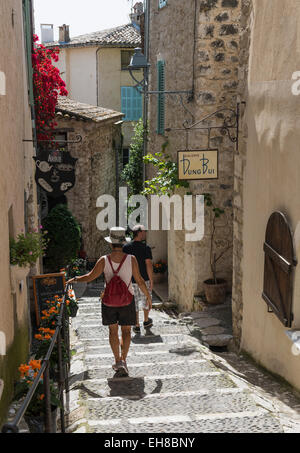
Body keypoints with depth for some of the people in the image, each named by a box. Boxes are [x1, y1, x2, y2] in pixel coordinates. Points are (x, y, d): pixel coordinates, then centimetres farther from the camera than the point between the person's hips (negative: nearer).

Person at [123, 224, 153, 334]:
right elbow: (149, 265, -14)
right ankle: (146, 321, 34)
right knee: (146, 300, 19)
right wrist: (151, 281, -7)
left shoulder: (126, 247, -1)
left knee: (134, 303, 9)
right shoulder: (146, 248, -12)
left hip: (131, 280, 2)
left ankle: (137, 326, 12)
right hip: (144, 279, -2)